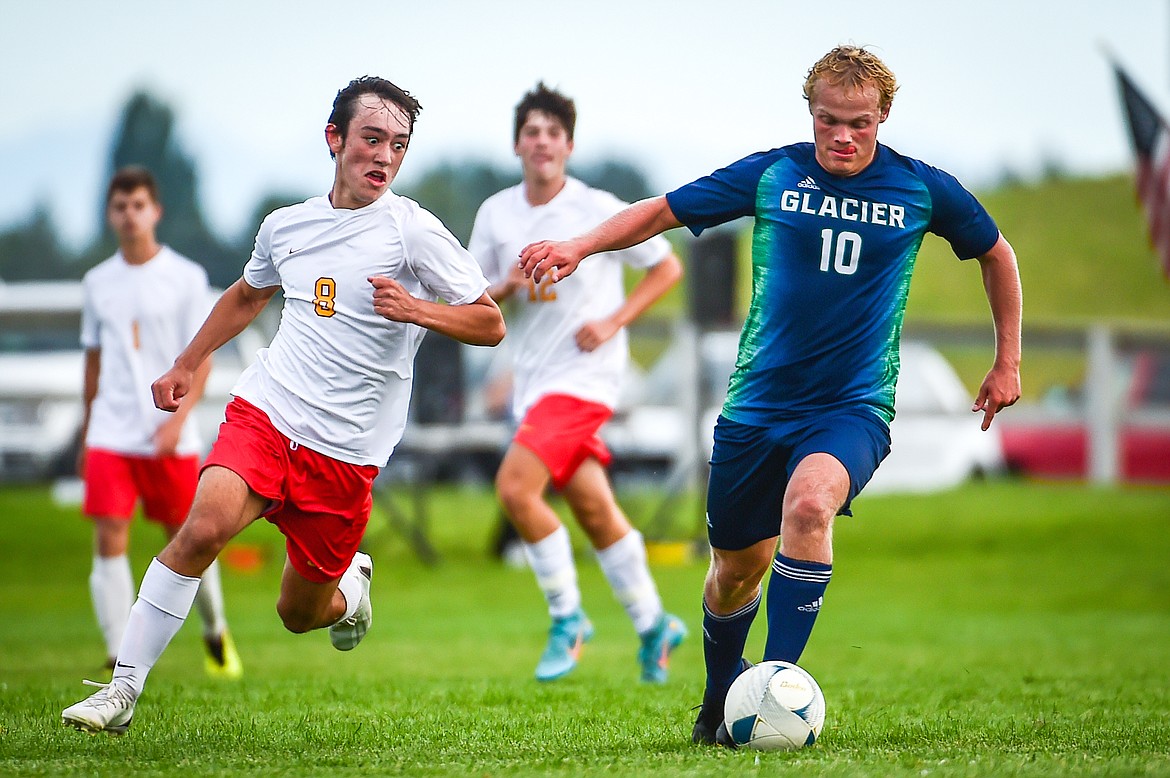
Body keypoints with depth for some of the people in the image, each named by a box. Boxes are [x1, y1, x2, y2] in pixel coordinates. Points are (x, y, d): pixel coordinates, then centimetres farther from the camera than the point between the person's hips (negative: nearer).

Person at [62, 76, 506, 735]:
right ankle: (122, 691, -21)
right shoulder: (286, 226, 9)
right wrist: (186, 365, 29)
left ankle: (352, 586, 43)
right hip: (266, 412, 2)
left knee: (300, 614, 6)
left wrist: (415, 309, -23)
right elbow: (248, 296, 31)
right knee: (204, 529, -26)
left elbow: (490, 324, -7)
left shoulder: (414, 231, -5)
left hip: (347, 452, -2)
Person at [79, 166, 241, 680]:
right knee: (109, 539, -10)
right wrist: (86, 435, 18)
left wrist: (178, 417, -19)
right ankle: (121, 660, -10)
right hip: (110, 438, 2)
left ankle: (215, 633, 32)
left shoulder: (186, 278, -1)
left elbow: (200, 359, -5)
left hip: (171, 438, -2)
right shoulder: (98, 283, 9)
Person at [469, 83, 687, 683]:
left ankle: (567, 619, -4)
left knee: (514, 486, -19)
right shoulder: (495, 213, 5)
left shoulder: (598, 210, -8)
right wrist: (507, 287, -12)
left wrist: (613, 323, -10)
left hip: (583, 374, -5)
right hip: (531, 379, 5)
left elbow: (667, 268, 1)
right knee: (592, 509, 9)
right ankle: (653, 626, 24)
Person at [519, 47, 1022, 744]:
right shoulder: (772, 175, -1)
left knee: (809, 504, -33)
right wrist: (581, 245, -12)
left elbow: (997, 254, 16)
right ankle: (721, 701, 37)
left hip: (854, 406, -2)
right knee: (738, 567, 9)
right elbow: (664, 211, 3)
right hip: (758, 404, 2)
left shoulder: (923, 189, -1)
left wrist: (1008, 361, 17)